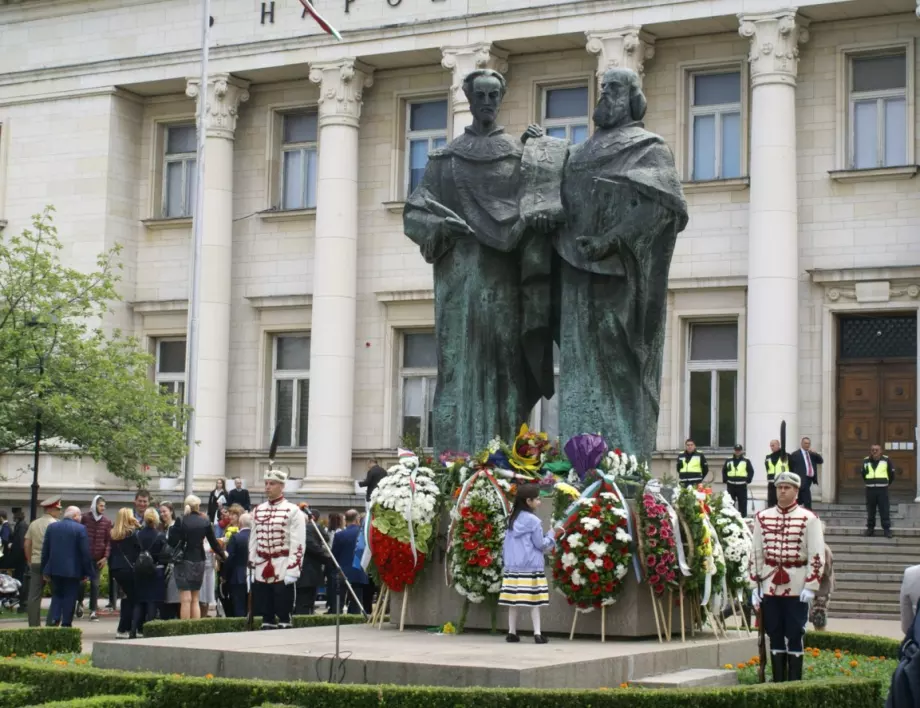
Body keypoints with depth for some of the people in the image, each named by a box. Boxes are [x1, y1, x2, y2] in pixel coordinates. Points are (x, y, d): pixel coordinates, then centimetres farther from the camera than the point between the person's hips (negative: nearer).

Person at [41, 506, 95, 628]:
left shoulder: (51, 527, 6)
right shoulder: (80, 529, -8)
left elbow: (45, 550, 7)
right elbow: (85, 552, -10)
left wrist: (45, 571, 12)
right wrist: (87, 572, -4)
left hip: (54, 569, 4)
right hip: (72, 570, -4)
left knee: (56, 596, 15)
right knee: (70, 598, 3)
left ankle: (53, 621, 0)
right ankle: (66, 624, 3)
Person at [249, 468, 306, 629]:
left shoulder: (293, 511, -5)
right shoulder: (258, 511, 12)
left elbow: (298, 544, -10)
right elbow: (253, 540, 15)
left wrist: (292, 571, -16)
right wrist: (252, 567, 10)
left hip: (282, 571, -5)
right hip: (261, 570, 5)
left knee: (283, 614, -2)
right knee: (265, 614, 9)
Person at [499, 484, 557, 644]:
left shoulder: (512, 519, 11)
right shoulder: (533, 520, -9)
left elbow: (507, 542, 14)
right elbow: (540, 544, -5)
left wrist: (506, 562, 20)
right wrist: (551, 535, 11)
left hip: (513, 567, 6)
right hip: (531, 567, -6)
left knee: (513, 601, 6)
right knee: (534, 601, -5)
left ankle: (512, 633, 10)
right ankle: (537, 634, -6)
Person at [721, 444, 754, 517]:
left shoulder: (746, 461, 2)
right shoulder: (728, 461, 9)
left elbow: (751, 471, 2)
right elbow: (724, 471, 15)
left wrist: (748, 480, -7)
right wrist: (725, 480, 4)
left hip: (742, 486, -2)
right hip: (731, 485, 2)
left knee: (742, 504, 1)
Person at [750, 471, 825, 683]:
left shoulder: (809, 519, -3)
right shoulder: (762, 517, 7)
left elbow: (817, 556, -6)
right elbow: (756, 554, 9)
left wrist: (811, 587, -12)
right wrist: (755, 586, 5)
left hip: (797, 588, -3)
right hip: (770, 586, 3)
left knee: (795, 635, 1)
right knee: (775, 634, 8)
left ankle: (794, 683, 8)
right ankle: (778, 682, 15)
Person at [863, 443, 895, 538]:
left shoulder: (886, 460, -1)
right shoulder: (866, 461, 6)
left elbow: (892, 473, 9)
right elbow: (863, 473, 21)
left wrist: (888, 483, 13)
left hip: (882, 489, -2)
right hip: (870, 490, 2)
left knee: (885, 510, -3)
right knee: (870, 510, 6)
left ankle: (887, 529, 0)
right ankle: (870, 528, 15)